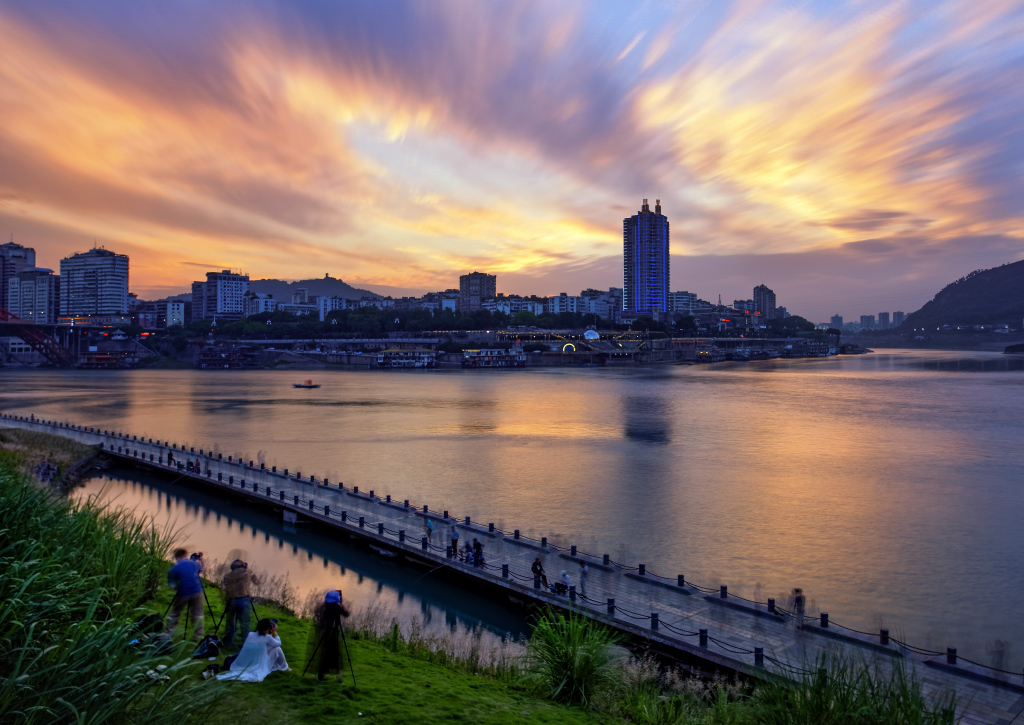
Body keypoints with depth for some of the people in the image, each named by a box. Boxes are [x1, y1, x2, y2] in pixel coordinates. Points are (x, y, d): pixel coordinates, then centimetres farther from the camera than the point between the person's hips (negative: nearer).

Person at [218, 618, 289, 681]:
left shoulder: (250, 634, -1)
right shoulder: (267, 638, -14)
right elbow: (278, 643, 3)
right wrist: (275, 632, 9)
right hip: (259, 667, -6)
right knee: (277, 649, 10)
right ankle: (284, 668, 23)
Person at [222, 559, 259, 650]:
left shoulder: (227, 575, 9)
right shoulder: (248, 573, 6)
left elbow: (223, 586, 4)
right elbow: (257, 582, 18)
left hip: (231, 601, 2)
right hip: (244, 600, -2)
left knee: (230, 623, 15)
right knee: (245, 623, 1)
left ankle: (228, 644, 20)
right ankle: (244, 643, -1)